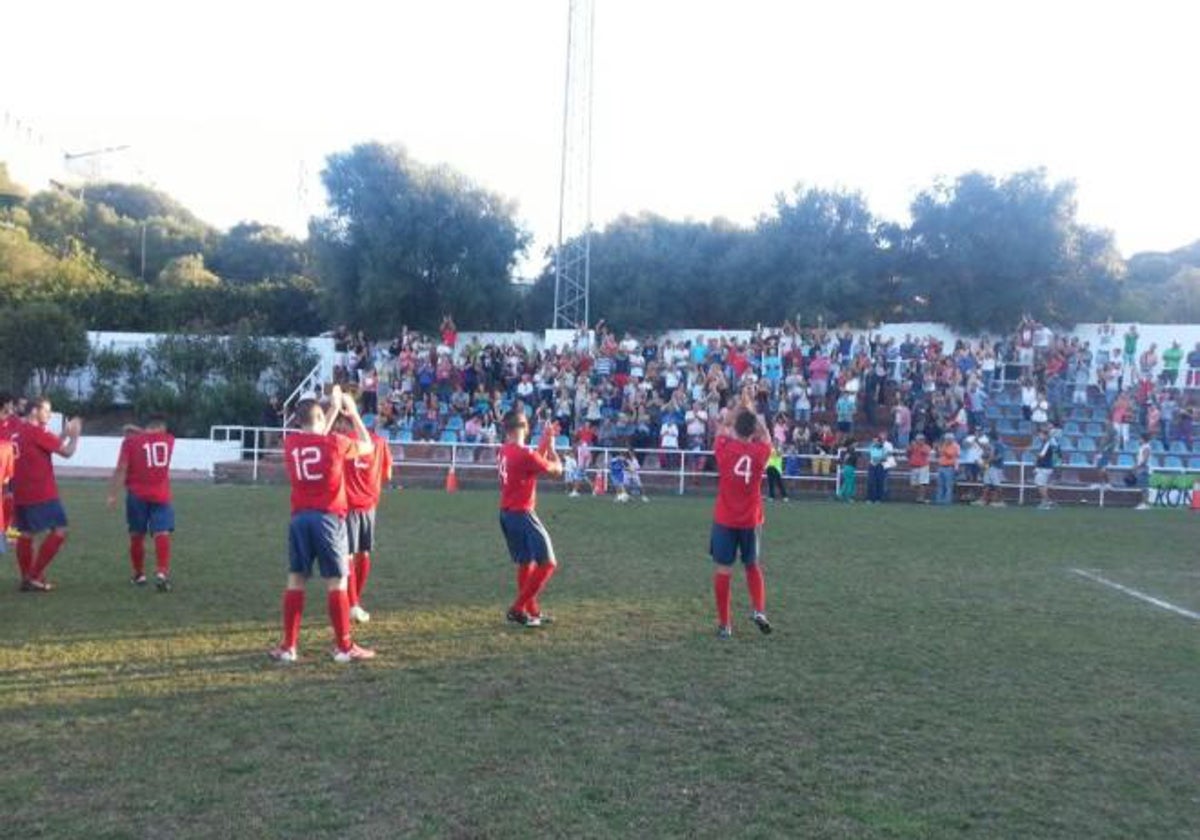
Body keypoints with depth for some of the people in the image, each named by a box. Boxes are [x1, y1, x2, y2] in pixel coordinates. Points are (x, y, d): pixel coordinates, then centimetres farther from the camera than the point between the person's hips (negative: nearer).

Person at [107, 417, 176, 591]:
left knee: (137, 535, 13)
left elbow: (121, 469, -7)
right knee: (162, 534, -8)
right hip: (161, 496, 0)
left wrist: (112, 495, -6)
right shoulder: (169, 440, 7)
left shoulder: (131, 441, 0)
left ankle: (139, 575, 24)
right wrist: (138, 431, 27)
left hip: (137, 496, 0)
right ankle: (162, 573, -25)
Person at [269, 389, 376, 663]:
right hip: (329, 518, -4)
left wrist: (334, 409, 29)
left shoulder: (290, 442, 4)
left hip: (300, 518, 4)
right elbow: (368, 447, 10)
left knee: (295, 581, 10)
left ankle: (288, 646, 13)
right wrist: (353, 413, 18)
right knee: (336, 582, 1)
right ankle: (344, 647, 6)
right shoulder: (335, 442, -7)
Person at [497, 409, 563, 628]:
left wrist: (544, 444, 16)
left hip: (506, 514, 9)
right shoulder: (525, 454, -20)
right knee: (548, 563, -1)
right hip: (522, 514, -9)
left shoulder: (503, 452, 6)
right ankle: (517, 609, -3)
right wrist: (551, 447, 6)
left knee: (525, 563, 19)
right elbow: (556, 469, -8)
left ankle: (532, 612, 26)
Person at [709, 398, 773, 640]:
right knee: (753, 566, 21)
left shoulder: (724, 449, -11)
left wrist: (740, 408, 15)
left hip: (724, 520, -2)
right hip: (751, 520, 2)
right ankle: (759, 610, 5)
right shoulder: (760, 452, -8)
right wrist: (751, 410, 17)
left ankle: (724, 624, 6)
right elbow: (766, 436, 15)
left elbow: (722, 430, 10)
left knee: (723, 570, 3)